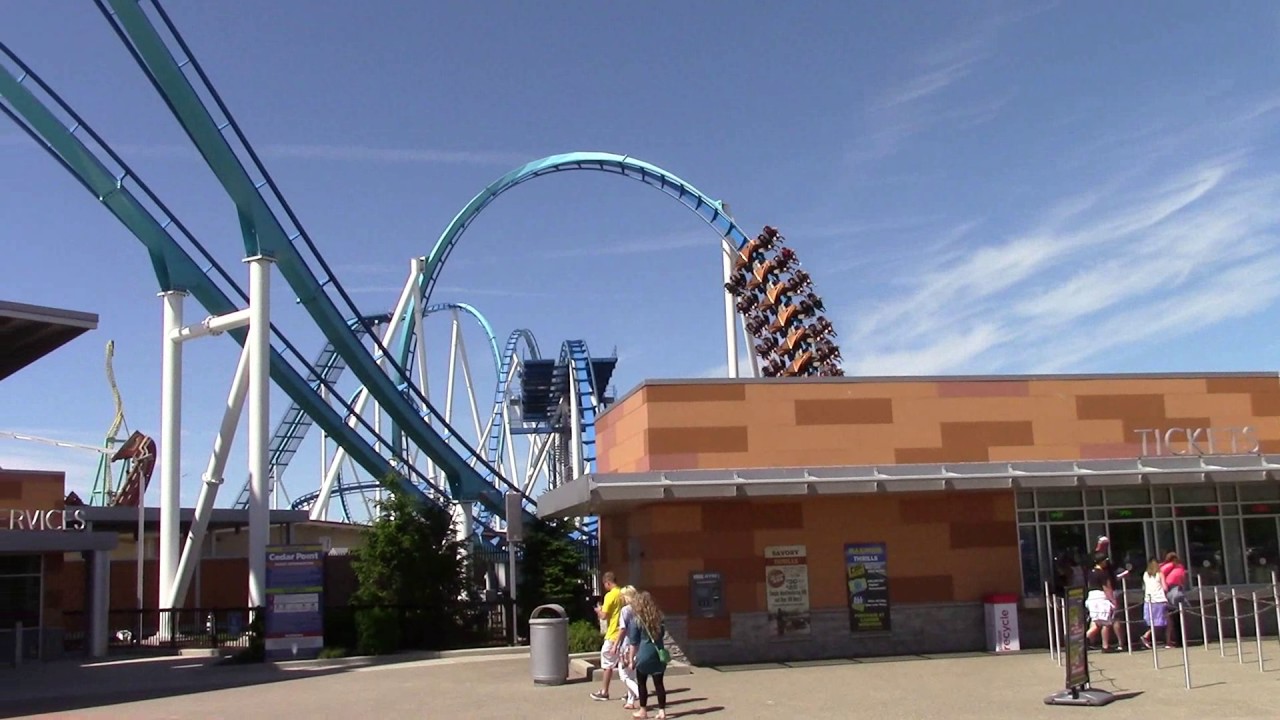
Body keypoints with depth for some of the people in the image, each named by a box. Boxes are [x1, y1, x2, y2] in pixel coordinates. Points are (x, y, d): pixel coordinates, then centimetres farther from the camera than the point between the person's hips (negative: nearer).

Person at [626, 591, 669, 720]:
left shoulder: (637, 621, -8)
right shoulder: (659, 618, 4)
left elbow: (634, 643, -7)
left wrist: (631, 659, -1)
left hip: (644, 655, -4)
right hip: (658, 654, 4)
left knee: (641, 683, 11)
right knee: (659, 683, 7)